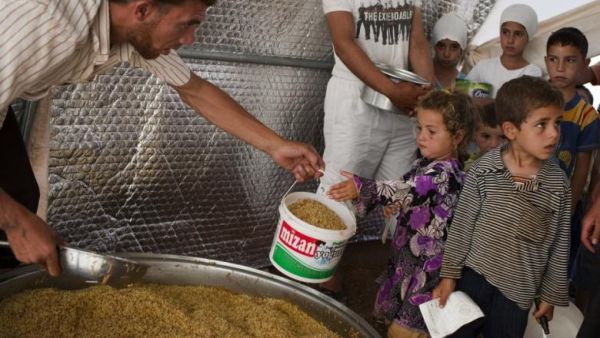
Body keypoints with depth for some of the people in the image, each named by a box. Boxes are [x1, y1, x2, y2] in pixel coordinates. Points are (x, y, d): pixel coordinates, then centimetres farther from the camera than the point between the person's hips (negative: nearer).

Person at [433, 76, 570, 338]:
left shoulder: (558, 184, -8)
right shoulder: (483, 170, -11)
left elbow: (559, 246, 1)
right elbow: (462, 226, -4)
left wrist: (552, 294, 6)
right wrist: (449, 275, -1)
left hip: (518, 290, 1)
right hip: (474, 277, -1)